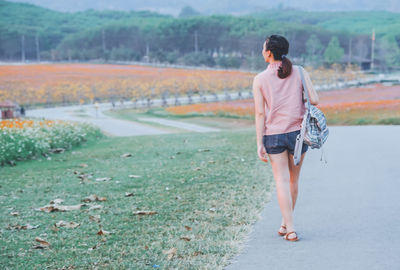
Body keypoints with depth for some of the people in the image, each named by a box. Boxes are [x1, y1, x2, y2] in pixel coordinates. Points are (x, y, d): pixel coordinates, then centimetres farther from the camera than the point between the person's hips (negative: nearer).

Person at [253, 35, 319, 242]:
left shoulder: (260, 79, -5)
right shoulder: (300, 73, -1)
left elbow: (260, 113, -7)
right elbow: (314, 100, -6)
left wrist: (259, 144, -5)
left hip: (273, 135, -2)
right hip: (297, 132, 2)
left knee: (282, 181, 3)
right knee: (293, 179, 16)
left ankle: (290, 228, -4)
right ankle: (285, 223, 28)